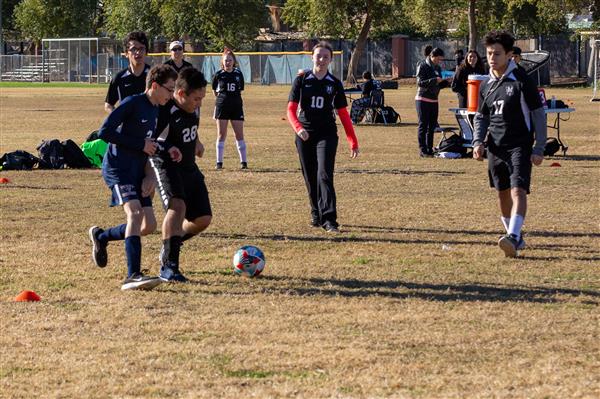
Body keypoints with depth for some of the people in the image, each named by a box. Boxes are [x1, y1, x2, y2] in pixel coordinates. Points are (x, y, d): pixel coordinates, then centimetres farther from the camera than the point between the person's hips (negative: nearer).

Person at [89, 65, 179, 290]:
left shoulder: (155, 110, 13)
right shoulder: (132, 103, -13)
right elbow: (104, 132, -19)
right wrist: (141, 144, -17)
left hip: (137, 171, 9)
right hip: (117, 168, -9)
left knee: (149, 225, 3)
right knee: (134, 212, -26)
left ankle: (101, 237, 28)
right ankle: (132, 276, -34)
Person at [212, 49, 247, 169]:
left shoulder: (238, 74, 3)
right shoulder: (219, 75, 0)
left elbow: (240, 90, 12)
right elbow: (215, 91, 11)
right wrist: (222, 97, 10)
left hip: (236, 106, 1)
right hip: (222, 106, -1)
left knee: (239, 134, 0)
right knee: (221, 135, 1)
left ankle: (243, 161, 5)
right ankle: (219, 162, 4)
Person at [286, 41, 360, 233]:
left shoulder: (334, 83, 4)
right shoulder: (301, 80, 1)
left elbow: (343, 114, 7)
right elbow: (291, 109, -5)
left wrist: (353, 142, 3)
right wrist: (298, 128, -25)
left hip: (327, 135, -1)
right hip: (305, 135, 1)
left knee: (324, 175, -16)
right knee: (310, 179, 8)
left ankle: (328, 219, -20)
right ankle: (316, 214, 27)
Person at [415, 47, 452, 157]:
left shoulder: (438, 68, 13)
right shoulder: (423, 66, -8)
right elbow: (420, 82, -17)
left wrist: (447, 82, -1)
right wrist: (434, 80, -26)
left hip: (434, 100, 7)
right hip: (423, 99, -7)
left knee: (432, 126, 7)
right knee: (423, 125, -6)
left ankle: (430, 149, 12)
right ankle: (422, 150, -5)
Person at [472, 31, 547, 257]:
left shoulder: (521, 81, -9)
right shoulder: (486, 86, 9)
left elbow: (538, 114, -6)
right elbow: (481, 117, 20)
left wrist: (539, 149, -10)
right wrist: (478, 141, 2)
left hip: (520, 146, -6)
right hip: (496, 147, 6)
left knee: (518, 190, -20)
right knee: (503, 195, 12)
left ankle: (513, 237, -33)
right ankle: (516, 238, 26)